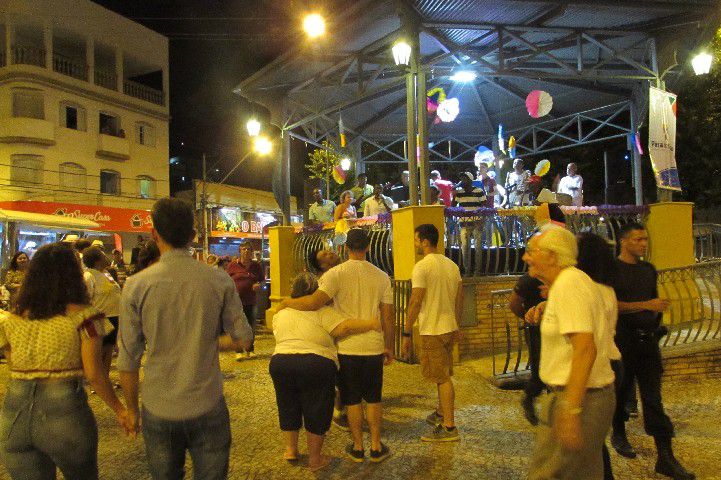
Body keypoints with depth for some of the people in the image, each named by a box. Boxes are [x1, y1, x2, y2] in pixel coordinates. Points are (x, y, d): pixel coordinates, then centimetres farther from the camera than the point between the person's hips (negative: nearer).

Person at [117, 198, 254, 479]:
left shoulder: (136, 286, -9)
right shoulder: (219, 281, -9)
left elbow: (128, 359, -4)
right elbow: (242, 339, -1)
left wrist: (132, 409, 9)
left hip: (158, 412, 1)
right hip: (207, 408, 0)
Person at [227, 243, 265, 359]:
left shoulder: (256, 266, 7)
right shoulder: (232, 265, 0)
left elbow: (262, 279, 16)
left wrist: (259, 285, -6)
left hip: (251, 300, 3)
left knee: (251, 326, 9)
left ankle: (250, 350, 22)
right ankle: (239, 351, 7)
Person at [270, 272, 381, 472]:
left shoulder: (280, 314, 14)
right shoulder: (321, 311, -4)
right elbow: (344, 327, -14)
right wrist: (371, 324, -11)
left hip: (280, 362, 5)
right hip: (316, 365, -4)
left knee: (289, 408, 23)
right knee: (316, 412, 10)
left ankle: (290, 449, 32)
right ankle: (315, 459, 19)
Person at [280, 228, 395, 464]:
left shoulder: (336, 274, -11)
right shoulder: (381, 276, 0)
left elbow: (315, 302, -23)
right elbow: (388, 316, 3)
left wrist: (287, 302, -6)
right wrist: (389, 347, 13)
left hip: (347, 348, -2)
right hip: (374, 347, 3)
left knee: (352, 400, 11)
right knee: (374, 399, 16)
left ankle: (358, 448, 21)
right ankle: (376, 447, 23)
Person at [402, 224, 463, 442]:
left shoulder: (422, 266, -16)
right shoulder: (452, 265, 8)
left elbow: (415, 302, -19)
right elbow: (459, 299, 12)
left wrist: (407, 333, -13)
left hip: (432, 331, -8)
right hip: (450, 328, 8)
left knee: (442, 378, -2)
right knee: (444, 375, 20)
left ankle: (449, 427, 5)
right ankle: (440, 414, 37)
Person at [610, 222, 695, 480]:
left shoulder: (649, 270, 11)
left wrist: (657, 315, 12)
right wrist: (646, 305, -22)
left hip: (648, 340, 5)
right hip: (623, 340, -5)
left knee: (653, 398, 4)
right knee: (621, 390, 11)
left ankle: (665, 457, 6)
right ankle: (618, 434, 35)